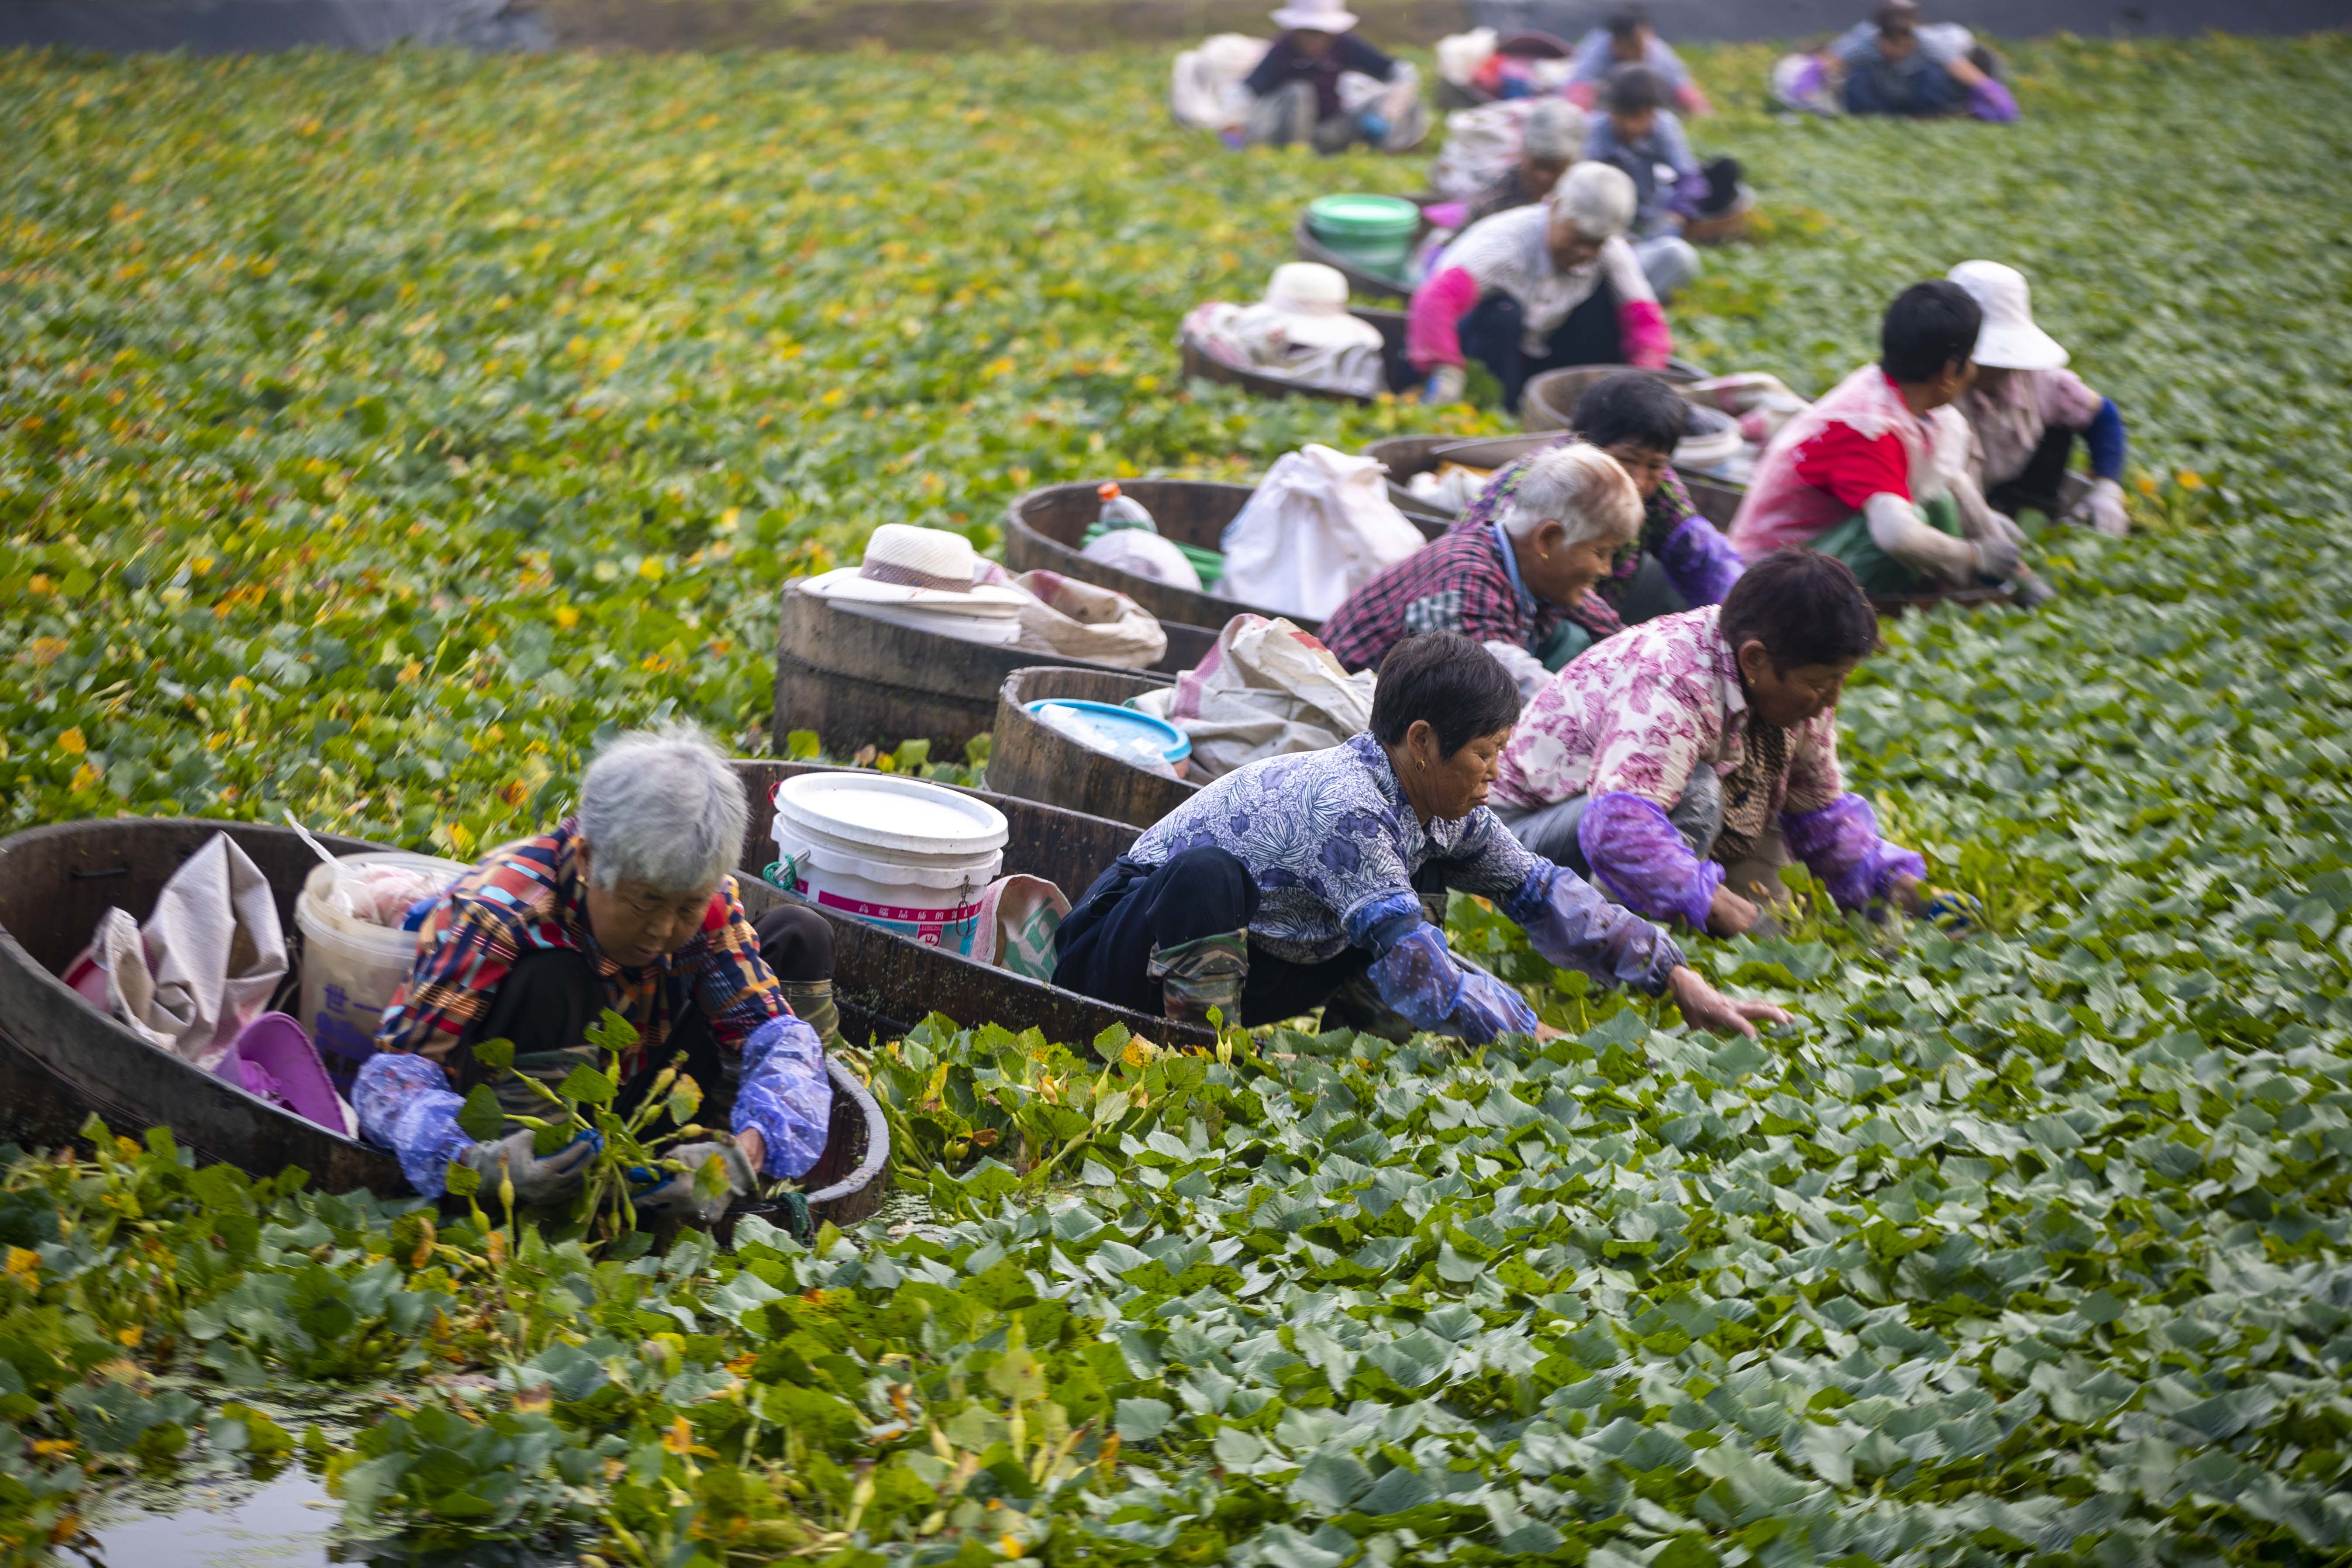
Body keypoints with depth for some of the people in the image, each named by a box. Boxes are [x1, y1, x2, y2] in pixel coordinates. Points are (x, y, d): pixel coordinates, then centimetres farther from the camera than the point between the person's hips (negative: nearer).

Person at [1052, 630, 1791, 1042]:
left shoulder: (1444, 811, -2)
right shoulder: (1344, 806, -29)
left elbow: (1542, 893, 5)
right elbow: (1416, 971, -34)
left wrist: (1683, 984, 0)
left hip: (1227, 955, 9)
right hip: (1125, 958, -9)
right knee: (1207, 873, -41)